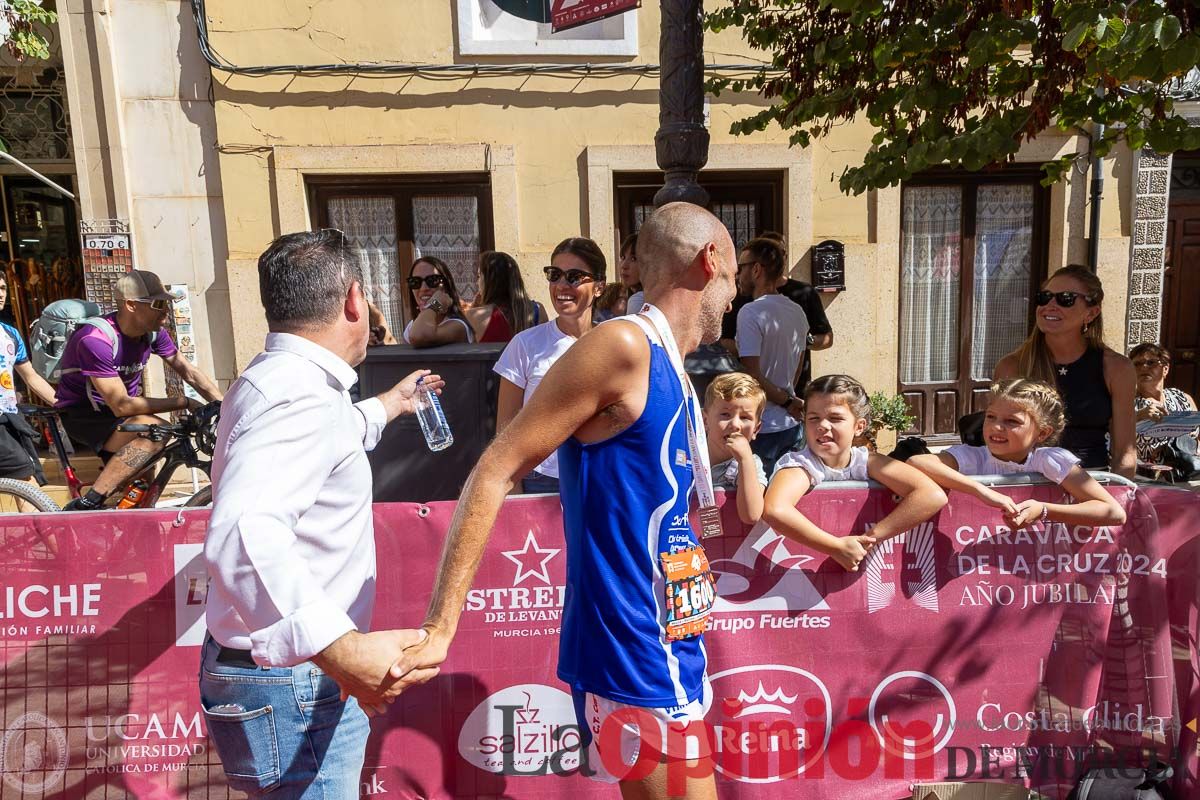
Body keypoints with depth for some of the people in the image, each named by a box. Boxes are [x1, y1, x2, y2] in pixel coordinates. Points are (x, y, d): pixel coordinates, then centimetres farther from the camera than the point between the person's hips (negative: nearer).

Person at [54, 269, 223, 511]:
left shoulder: (153, 333, -8)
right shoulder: (96, 340, -29)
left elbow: (191, 374, -4)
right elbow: (121, 406, -30)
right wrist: (183, 403, -27)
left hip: (117, 411, 7)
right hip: (81, 414, -7)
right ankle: (83, 507, -25)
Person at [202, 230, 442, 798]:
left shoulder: (278, 379, 10)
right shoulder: (302, 395, -25)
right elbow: (245, 533, -41)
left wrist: (389, 404, 47)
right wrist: (342, 649, -50)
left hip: (289, 671, 11)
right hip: (290, 688, -10)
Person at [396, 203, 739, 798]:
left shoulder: (669, 369, 11)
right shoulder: (625, 345, -18)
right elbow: (495, 473, -20)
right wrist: (438, 630, -23)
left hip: (667, 649, 10)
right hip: (636, 657, -9)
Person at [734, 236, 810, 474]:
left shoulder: (750, 313, -14)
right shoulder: (797, 312, 9)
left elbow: (752, 375, -18)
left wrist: (786, 401, -7)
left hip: (763, 428, -7)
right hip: (792, 425, 7)